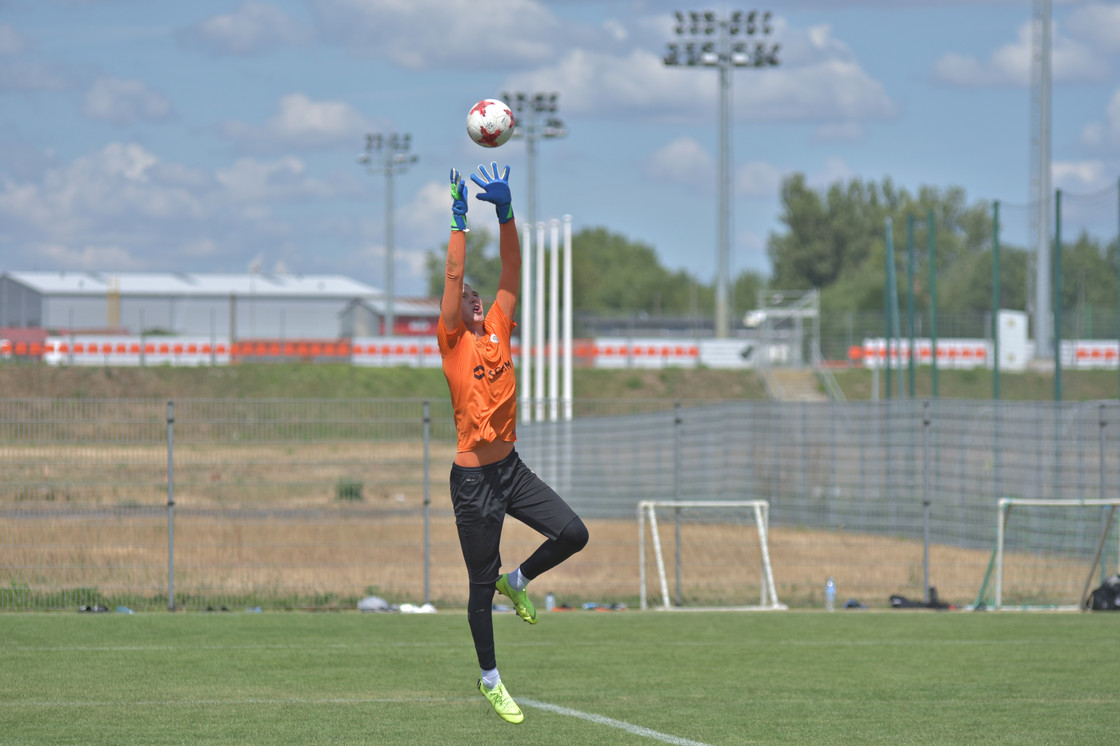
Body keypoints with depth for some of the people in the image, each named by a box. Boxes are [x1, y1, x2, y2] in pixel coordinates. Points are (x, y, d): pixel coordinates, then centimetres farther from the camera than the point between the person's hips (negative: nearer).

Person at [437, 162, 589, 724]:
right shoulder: (453, 340, -6)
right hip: (473, 478, -5)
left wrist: (505, 212, -6)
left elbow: (511, 272, 2)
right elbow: (453, 276, -15)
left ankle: (518, 581, 21)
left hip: (511, 467, 5)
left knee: (572, 534, -8)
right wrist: (459, 218, -15)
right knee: (481, 583, 2)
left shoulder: (499, 331, 7)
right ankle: (489, 679, 16)